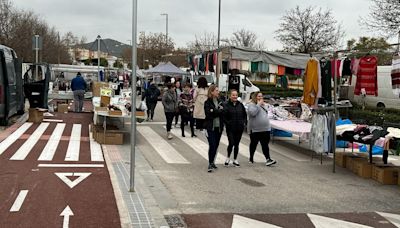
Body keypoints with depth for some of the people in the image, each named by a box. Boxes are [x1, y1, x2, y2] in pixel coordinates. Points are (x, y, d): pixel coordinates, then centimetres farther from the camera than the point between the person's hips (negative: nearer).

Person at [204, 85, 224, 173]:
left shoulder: (220, 101, 10)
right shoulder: (207, 102, -4)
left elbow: (223, 112, -4)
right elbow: (209, 114, -15)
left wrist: (214, 111, -14)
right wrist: (218, 111, -11)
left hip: (219, 127, 5)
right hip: (210, 127, -5)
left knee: (216, 145, 10)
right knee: (212, 145, -11)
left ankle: (212, 162, 23)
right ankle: (210, 164, -7)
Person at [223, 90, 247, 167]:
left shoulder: (240, 105, 7)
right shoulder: (227, 105, -7)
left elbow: (245, 115, 16)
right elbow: (224, 117, -10)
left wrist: (244, 122, 5)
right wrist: (228, 123, -17)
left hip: (239, 128, 4)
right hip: (230, 129, -4)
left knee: (236, 144, 9)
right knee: (231, 143, -9)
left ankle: (235, 160, 20)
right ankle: (228, 157, 16)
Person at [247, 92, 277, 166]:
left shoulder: (263, 105, 15)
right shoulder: (251, 105, -7)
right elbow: (252, 113, -26)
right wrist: (258, 104, -20)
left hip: (265, 129, 5)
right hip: (255, 129, -5)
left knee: (265, 145, -2)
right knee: (253, 144, 9)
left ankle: (268, 159, -8)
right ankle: (251, 158, 25)